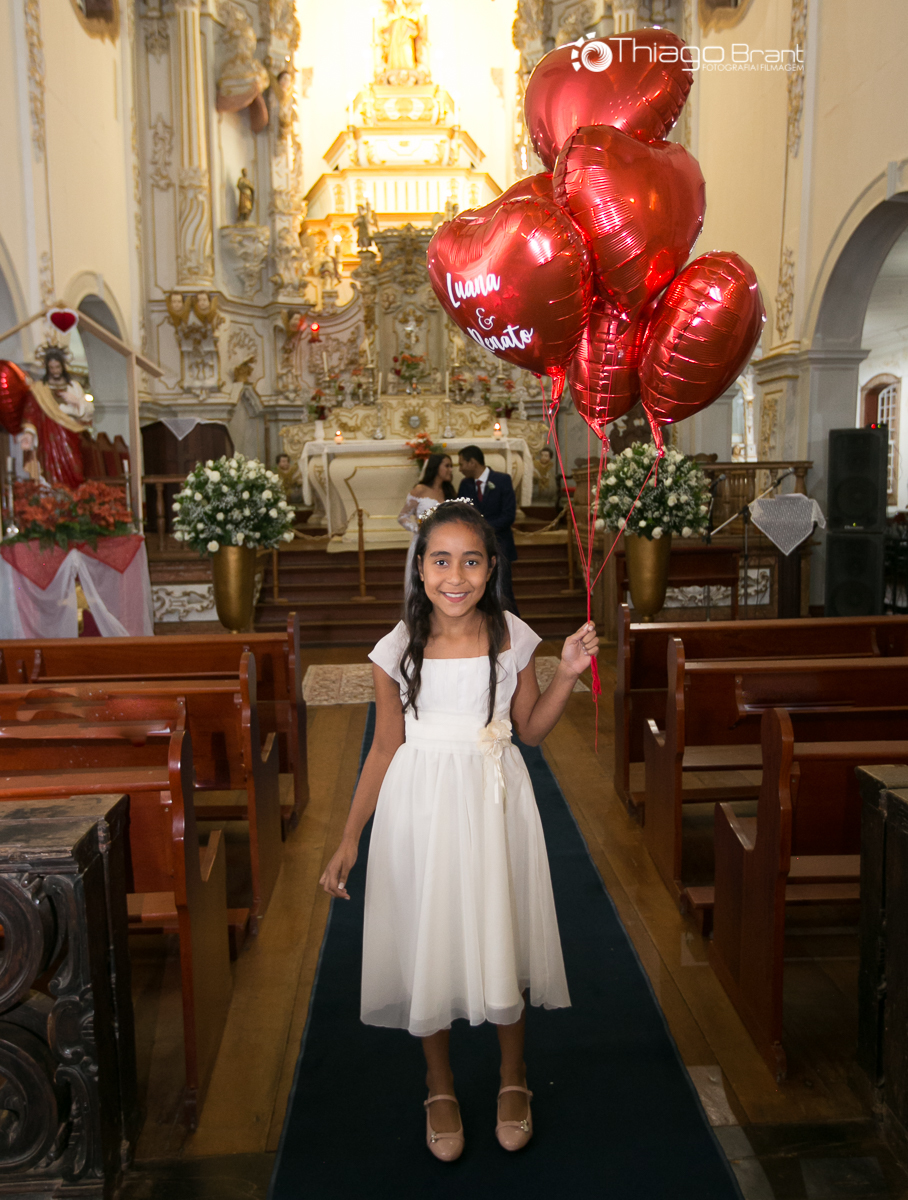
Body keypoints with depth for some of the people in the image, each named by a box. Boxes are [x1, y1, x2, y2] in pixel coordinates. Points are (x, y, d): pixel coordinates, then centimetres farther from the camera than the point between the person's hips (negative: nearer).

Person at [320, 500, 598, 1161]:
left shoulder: (512, 636, -5)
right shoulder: (398, 648, -7)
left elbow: (530, 729, 5)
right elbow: (386, 749, 0)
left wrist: (568, 674, -10)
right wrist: (349, 840, 0)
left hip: (495, 801, 1)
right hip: (421, 805, 0)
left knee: (501, 936, 11)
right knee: (427, 940, 11)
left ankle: (513, 1076, 38)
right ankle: (440, 1086, 37)